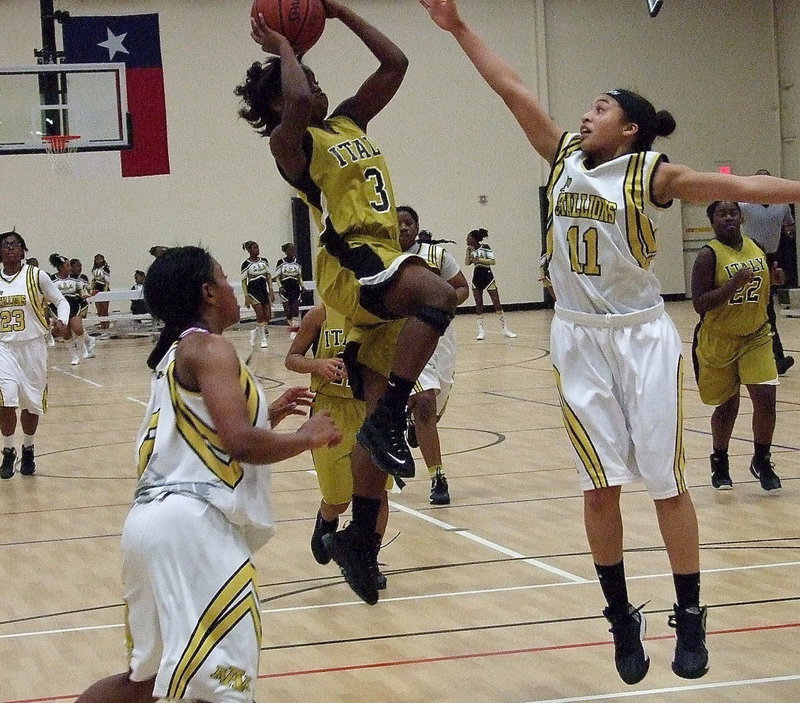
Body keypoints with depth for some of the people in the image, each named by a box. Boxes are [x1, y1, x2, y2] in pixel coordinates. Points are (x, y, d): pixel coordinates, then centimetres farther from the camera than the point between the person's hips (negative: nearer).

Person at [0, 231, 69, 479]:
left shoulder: (36, 276, -4)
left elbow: (61, 301, 2)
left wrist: (61, 322, -16)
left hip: (32, 346, 0)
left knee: (31, 403, 10)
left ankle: (28, 450, 30)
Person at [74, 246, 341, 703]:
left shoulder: (175, 354, 24)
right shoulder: (210, 348, -4)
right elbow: (240, 442, -17)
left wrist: (268, 415, 29)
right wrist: (307, 437, -2)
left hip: (155, 517, 10)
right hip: (191, 523, -10)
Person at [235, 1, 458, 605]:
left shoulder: (350, 125, 20)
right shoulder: (291, 143, -2)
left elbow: (395, 64, 19)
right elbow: (298, 103, -25)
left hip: (382, 276, 8)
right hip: (351, 266, -8)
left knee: (381, 411, 7)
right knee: (437, 291, -36)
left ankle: (359, 539, 15)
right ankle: (389, 419, -31)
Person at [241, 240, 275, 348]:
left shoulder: (264, 261, 8)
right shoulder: (246, 264, -6)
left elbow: (268, 276, 13)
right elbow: (244, 281, -5)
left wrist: (271, 290, 5)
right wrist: (246, 296, -11)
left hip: (264, 290, 5)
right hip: (253, 291, -5)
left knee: (268, 316, 2)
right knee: (260, 315, -12)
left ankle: (255, 332, 23)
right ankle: (263, 339, -2)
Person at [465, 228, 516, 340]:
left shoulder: (485, 247, -9)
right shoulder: (471, 249, 7)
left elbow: (492, 261, -13)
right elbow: (467, 263, 2)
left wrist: (480, 260, -22)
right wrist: (468, 251, -6)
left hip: (488, 276, -5)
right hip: (476, 278, 5)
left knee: (497, 303, -5)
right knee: (478, 304, 3)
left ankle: (504, 329, 1)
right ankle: (481, 330, 6)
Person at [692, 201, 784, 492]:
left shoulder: (757, 249, 0)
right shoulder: (708, 255, -17)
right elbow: (700, 305, -23)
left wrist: (775, 279, -5)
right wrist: (734, 284, -33)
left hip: (755, 337, 4)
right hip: (718, 342, -4)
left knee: (766, 397, -10)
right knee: (727, 405, 8)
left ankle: (761, 461, 11)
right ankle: (720, 463, 32)